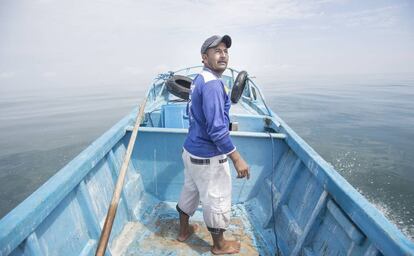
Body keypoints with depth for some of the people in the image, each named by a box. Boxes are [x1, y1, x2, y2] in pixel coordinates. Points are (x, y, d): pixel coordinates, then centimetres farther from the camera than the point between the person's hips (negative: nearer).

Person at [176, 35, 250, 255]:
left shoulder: (199, 79, 7)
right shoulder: (212, 83, -24)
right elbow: (216, 129, -30)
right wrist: (237, 159, -23)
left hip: (191, 150, 10)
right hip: (208, 158, -9)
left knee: (190, 191, 25)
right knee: (217, 201, 10)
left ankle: (183, 231, 46)